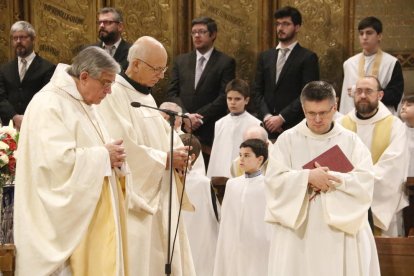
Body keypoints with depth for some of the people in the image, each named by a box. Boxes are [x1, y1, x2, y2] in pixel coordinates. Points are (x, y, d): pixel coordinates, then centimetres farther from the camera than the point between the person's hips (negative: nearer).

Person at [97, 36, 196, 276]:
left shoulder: (146, 96, 15)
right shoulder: (114, 96, -15)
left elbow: (162, 135, 19)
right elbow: (125, 148, -21)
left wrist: (179, 151, -3)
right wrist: (165, 159, -14)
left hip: (157, 195, 9)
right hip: (133, 197, -9)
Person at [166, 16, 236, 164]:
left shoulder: (226, 62, 4)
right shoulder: (181, 61, 15)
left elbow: (224, 96, -5)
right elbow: (172, 93, 9)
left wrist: (199, 117, -10)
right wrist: (186, 116, -7)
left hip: (211, 132, -3)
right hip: (182, 130, 3)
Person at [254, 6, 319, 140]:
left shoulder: (308, 58, -1)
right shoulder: (265, 56, 15)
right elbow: (258, 90, 12)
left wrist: (281, 118, -13)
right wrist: (267, 116, -4)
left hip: (294, 126, -4)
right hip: (268, 126, 4)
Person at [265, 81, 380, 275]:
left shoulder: (351, 141, 5)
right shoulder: (287, 140, 4)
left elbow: (365, 181, -6)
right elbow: (274, 180, -6)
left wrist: (328, 179, -16)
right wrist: (308, 177, -19)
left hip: (341, 232, 0)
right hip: (297, 232, 0)